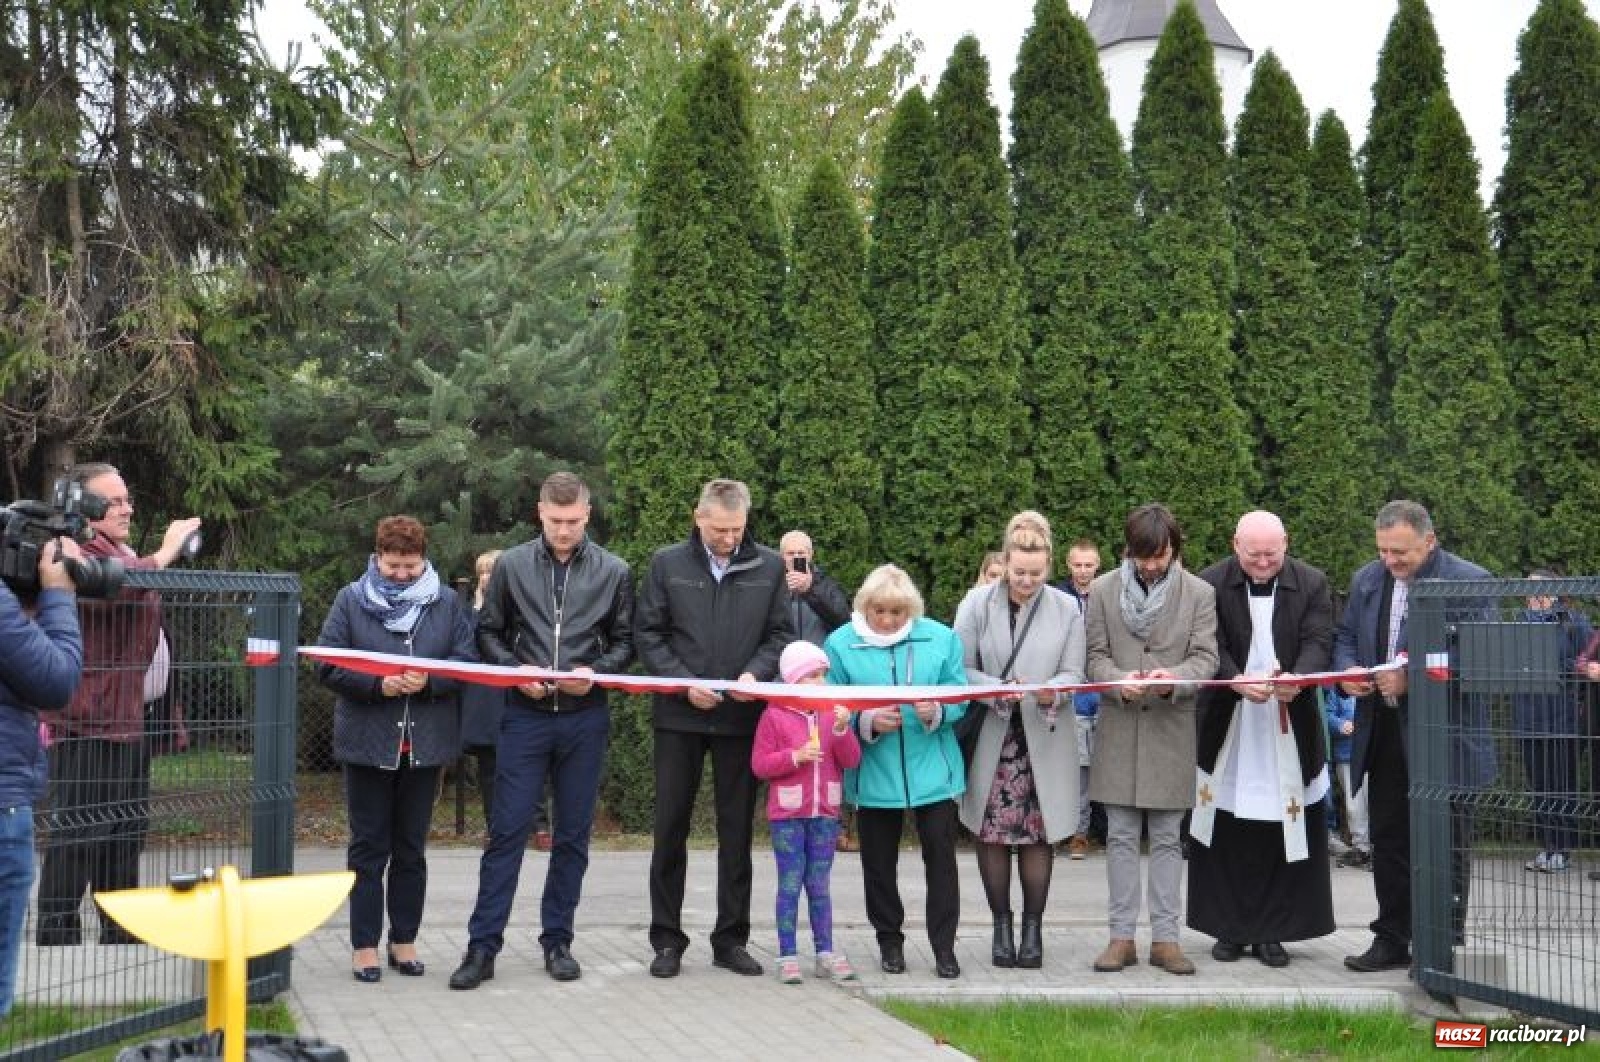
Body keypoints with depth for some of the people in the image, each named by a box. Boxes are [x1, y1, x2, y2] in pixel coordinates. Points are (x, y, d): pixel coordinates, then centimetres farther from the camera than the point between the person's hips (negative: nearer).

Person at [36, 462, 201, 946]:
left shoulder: (124, 555, 22)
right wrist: (163, 555, -32)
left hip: (131, 722, 10)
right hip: (89, 724, -10)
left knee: (125, 841, 15)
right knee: (77, 842, -9)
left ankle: (121, 938, 24)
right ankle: (57, 936, -6)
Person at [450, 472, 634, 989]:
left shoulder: (614, 572, 3)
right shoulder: (512, 566, 3)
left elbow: (625, 642, 7)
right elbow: (488, 633, 8)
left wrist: (596, 671, -11)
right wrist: (517, 671, -9)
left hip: (585, 718, 1)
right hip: (525, 716, -1)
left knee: (573, 835, 7)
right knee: (507, 831, -3)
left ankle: (558, 940, 19)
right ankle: (482, 946, 2)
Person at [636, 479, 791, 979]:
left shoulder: (768, 567, 4)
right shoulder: (667, 563, 1)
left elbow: (780, 633, 6)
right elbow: (647, 633, 0)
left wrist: (755, 673, -12)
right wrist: (684, 683, -11)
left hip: (740, 714, 1)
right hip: (679, 714, -1)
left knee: (737, 830, 7)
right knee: (671, 827, 3)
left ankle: (731, 939, 17)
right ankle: (667, 939, 12)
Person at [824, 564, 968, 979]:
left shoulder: (941, 638, 0)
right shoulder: (841, 644, -3)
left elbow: (960, 696, 2)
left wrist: (938, 712, -19)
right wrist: (867, 722, -19)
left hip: (932, 769, 0)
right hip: (873, 773, 0)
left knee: (941, 855, 0)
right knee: (879, 861, 10)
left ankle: (944, 946, 9)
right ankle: (890, 941, 25)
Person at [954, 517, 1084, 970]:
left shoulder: (1067, 608, 2)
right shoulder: (977, 603, -1)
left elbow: (1072, 673, 1)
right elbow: (961, 668, -2)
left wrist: (1051, 694, -21)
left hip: (1043, 740, 0)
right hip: (989, 738, 0)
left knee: (1038, 832, 2)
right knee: (992, 833, 3)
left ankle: (1033, 927, 15)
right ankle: (1001, 926, 16)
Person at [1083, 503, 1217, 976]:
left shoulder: (1199, 593, 0)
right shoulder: (1103, 590, 2)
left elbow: (1205, 657, -3)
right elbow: (1096, 655, 2)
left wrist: (1174, 680, -24)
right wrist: (1120, 682, -19)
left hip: (1172, 728, -1)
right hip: (1119, 727, 1)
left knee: (1167, 839, 5)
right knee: (1121, 837, 4)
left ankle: (1165, 938, 10)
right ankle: (1122, 936, 10)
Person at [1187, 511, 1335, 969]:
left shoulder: (1312, 584, 3)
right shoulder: (1211, 584, -1)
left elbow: (1318, 641, -7)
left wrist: (1297, 678, -28)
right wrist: (1236, 682, -28)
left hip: (1289, 729, 1)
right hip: (1228, 729, 0)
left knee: (1283, 834, 1)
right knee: (1228, 833, 3)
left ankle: (1272, 931, 10)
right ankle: (1229, 928, 13)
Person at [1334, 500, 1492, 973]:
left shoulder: (1469, 581, -11)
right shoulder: (1367, 579, 8)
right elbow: (1344, 637, 16)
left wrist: (1412, 680, -22)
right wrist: (1347, 671, -6)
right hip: (1384, 733, 6)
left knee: (1443, 844, 3)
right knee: (1388, 840, 13)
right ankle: (1392, 940, 24)